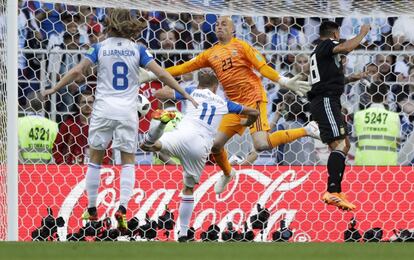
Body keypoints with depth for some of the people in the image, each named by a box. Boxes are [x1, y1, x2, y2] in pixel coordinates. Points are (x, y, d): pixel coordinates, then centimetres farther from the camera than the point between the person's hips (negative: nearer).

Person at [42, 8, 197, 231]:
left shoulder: (101, 48, 1)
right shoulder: (137, 50, 2)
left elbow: (77, 72, -2)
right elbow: (161, 74, -3)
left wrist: (54, 89, 10)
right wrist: (185, 94, 3)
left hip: (103, 110, 0)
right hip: (127, 112, 0)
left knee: (95, 158, 14)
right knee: (128, 162, 7)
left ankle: (91, 210, 17)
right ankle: (122, 208, -12)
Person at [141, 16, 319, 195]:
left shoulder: (241, 46, -1)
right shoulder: (211, 54, 13)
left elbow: (262, 67, -5)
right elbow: (185, 68, 15)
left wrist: (284, 82, -16)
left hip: (254, 99, -6)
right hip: (235, 104, 6)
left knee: (261, 145, -24)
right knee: (215, 144, 2)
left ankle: (306, 131, -7)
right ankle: (227, 174, 33)